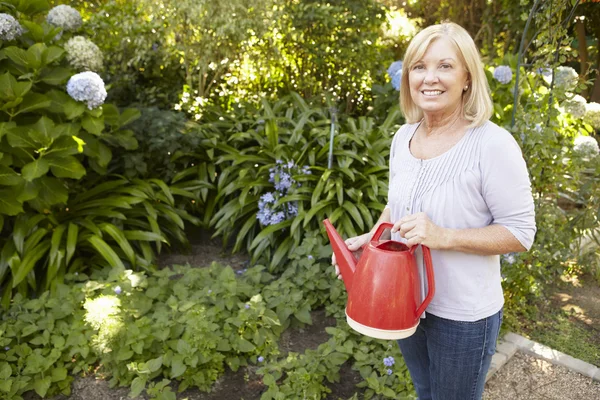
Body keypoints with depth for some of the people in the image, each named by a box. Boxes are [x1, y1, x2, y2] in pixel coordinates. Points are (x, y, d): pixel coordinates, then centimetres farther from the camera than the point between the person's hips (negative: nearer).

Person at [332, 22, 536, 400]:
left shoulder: (493, 145, -22)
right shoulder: (403, 136, -2)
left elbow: (520, 232, -19)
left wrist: (442, 237, -30)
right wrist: (370, 238, -5)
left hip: (462, 315, -5)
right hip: (406, 303, 6)